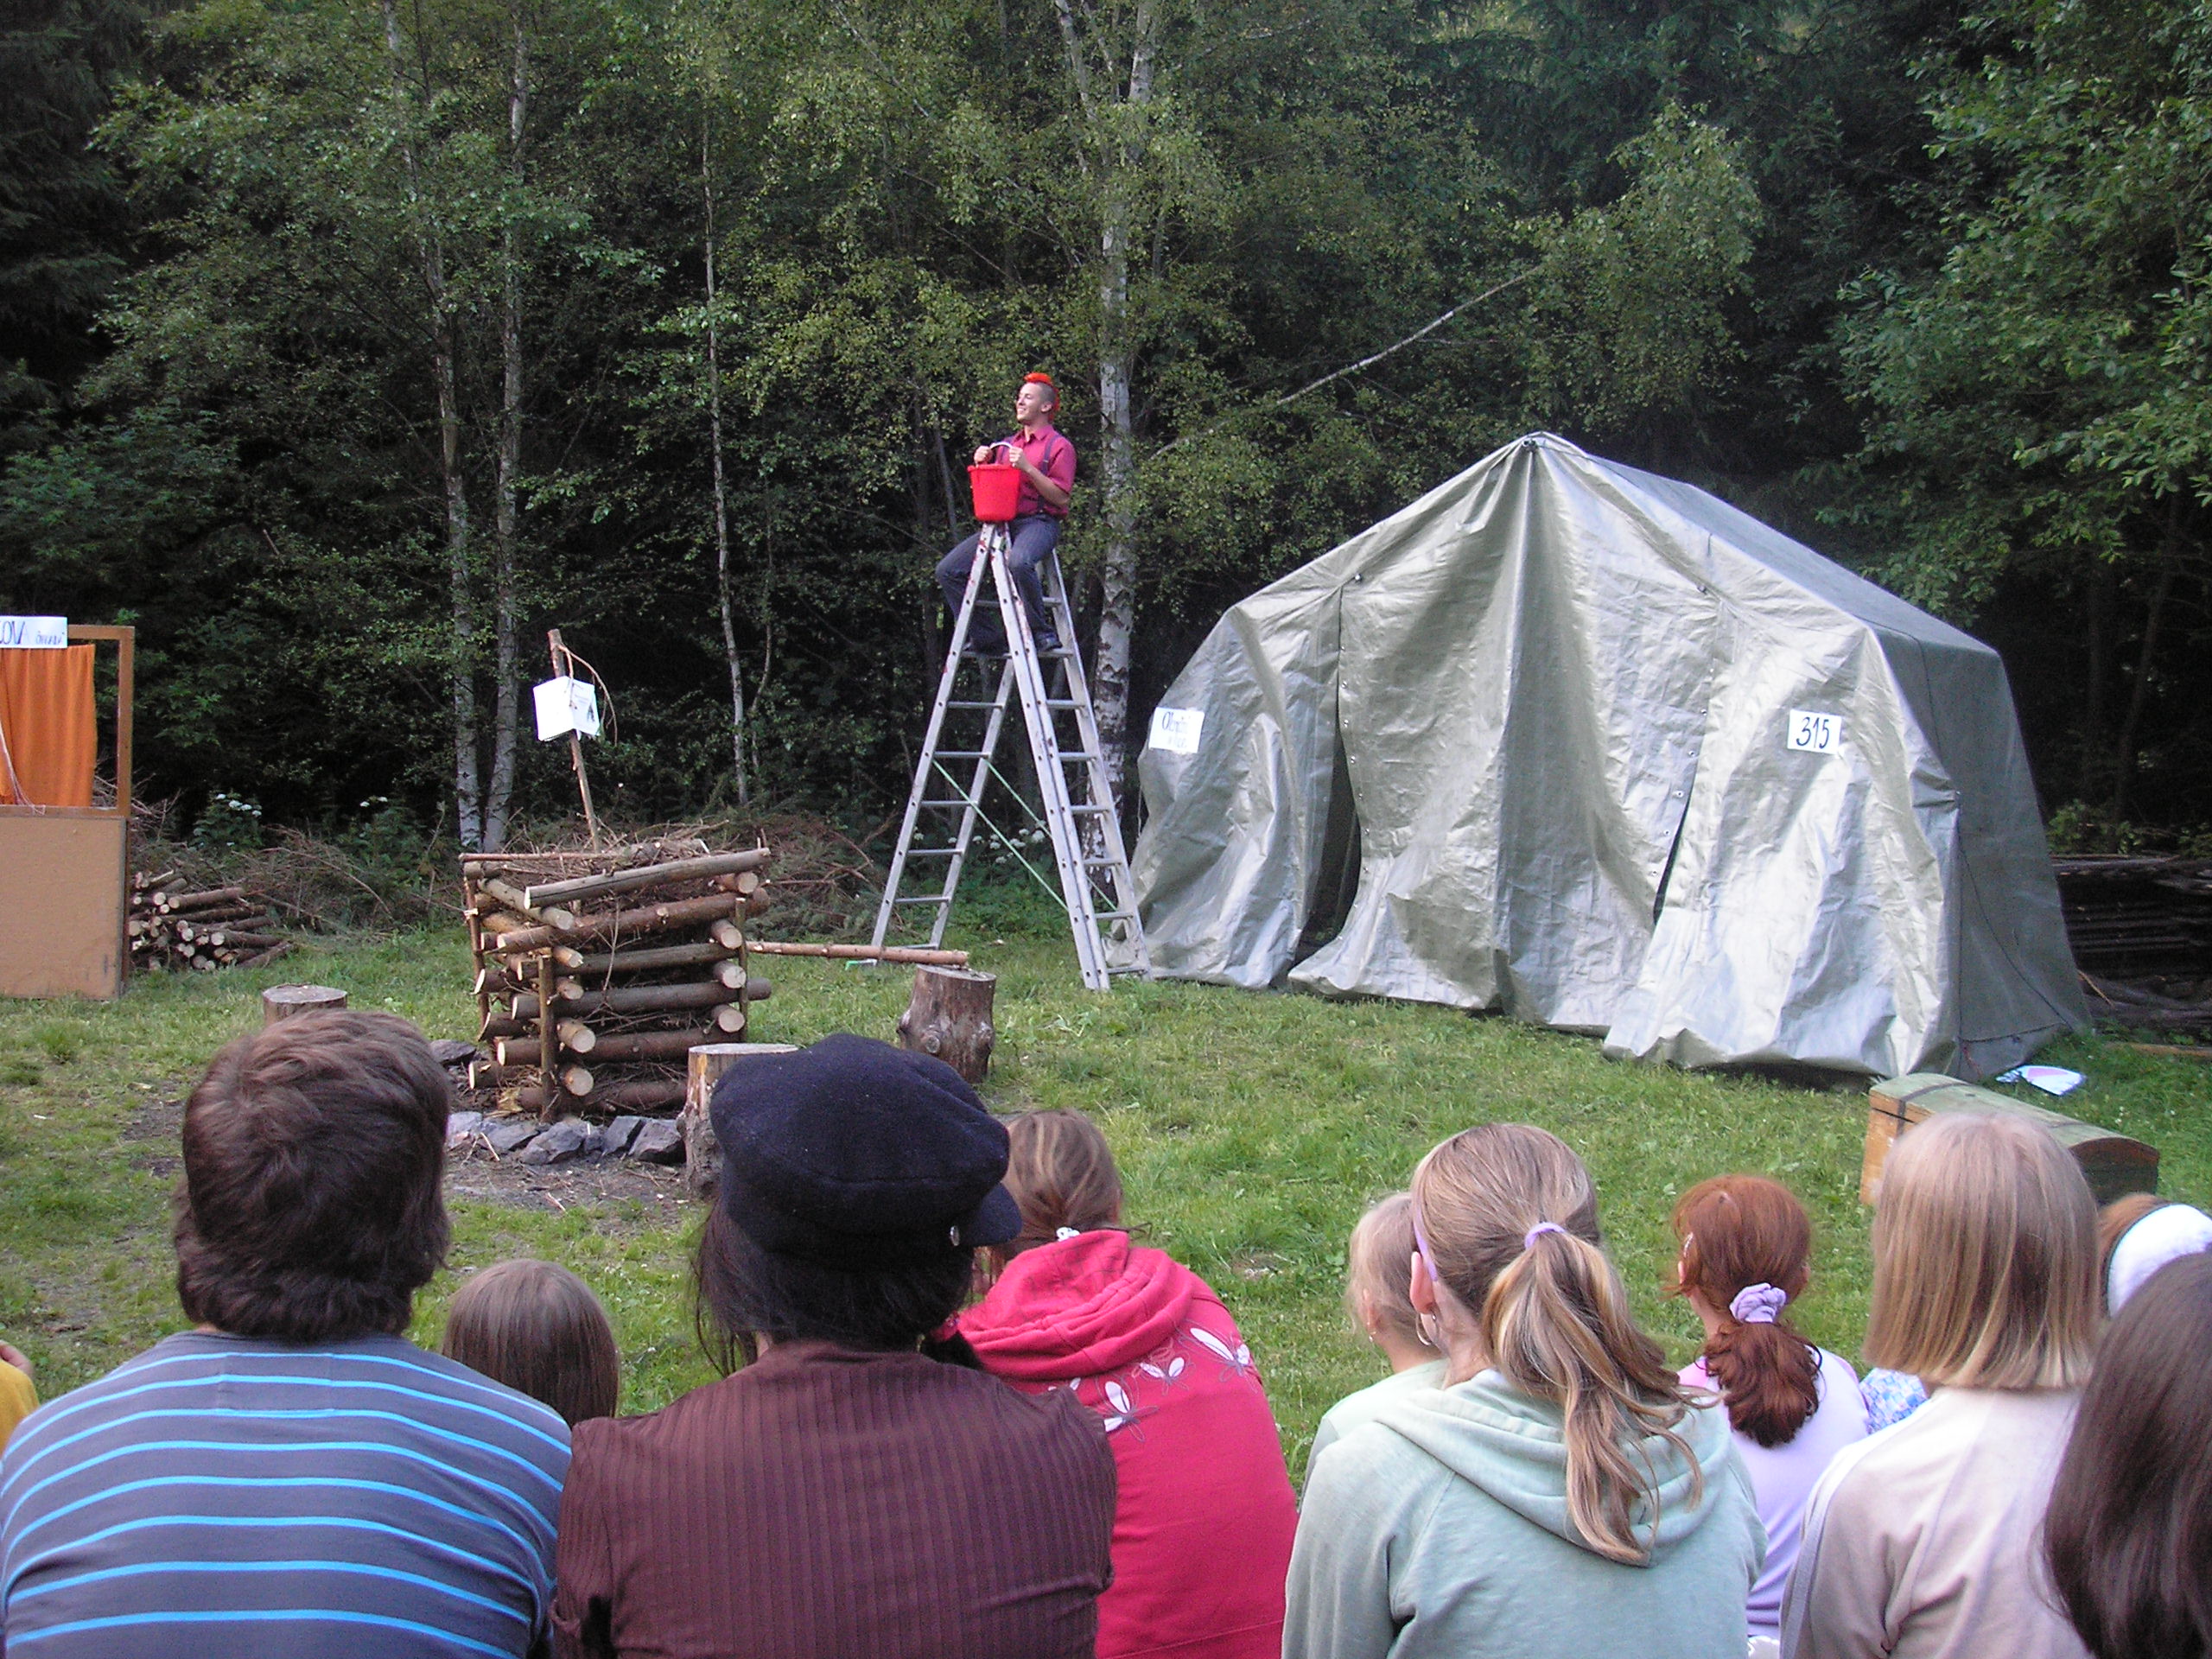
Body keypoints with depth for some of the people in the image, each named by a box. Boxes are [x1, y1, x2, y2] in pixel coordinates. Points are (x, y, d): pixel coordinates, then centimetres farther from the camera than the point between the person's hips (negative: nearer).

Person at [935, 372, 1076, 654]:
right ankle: (986, 636, -2)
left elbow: (1062, 497, -9)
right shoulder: (1006, 445, 23)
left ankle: (1041, 631, -22)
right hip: (1001, 522, 7)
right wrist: (982, 464, 7)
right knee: (948, 570, -8)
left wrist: (1027, 468, -15)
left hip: (1039, 522, -7)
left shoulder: (1059, 446, 2)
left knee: (1019, 563, -40)